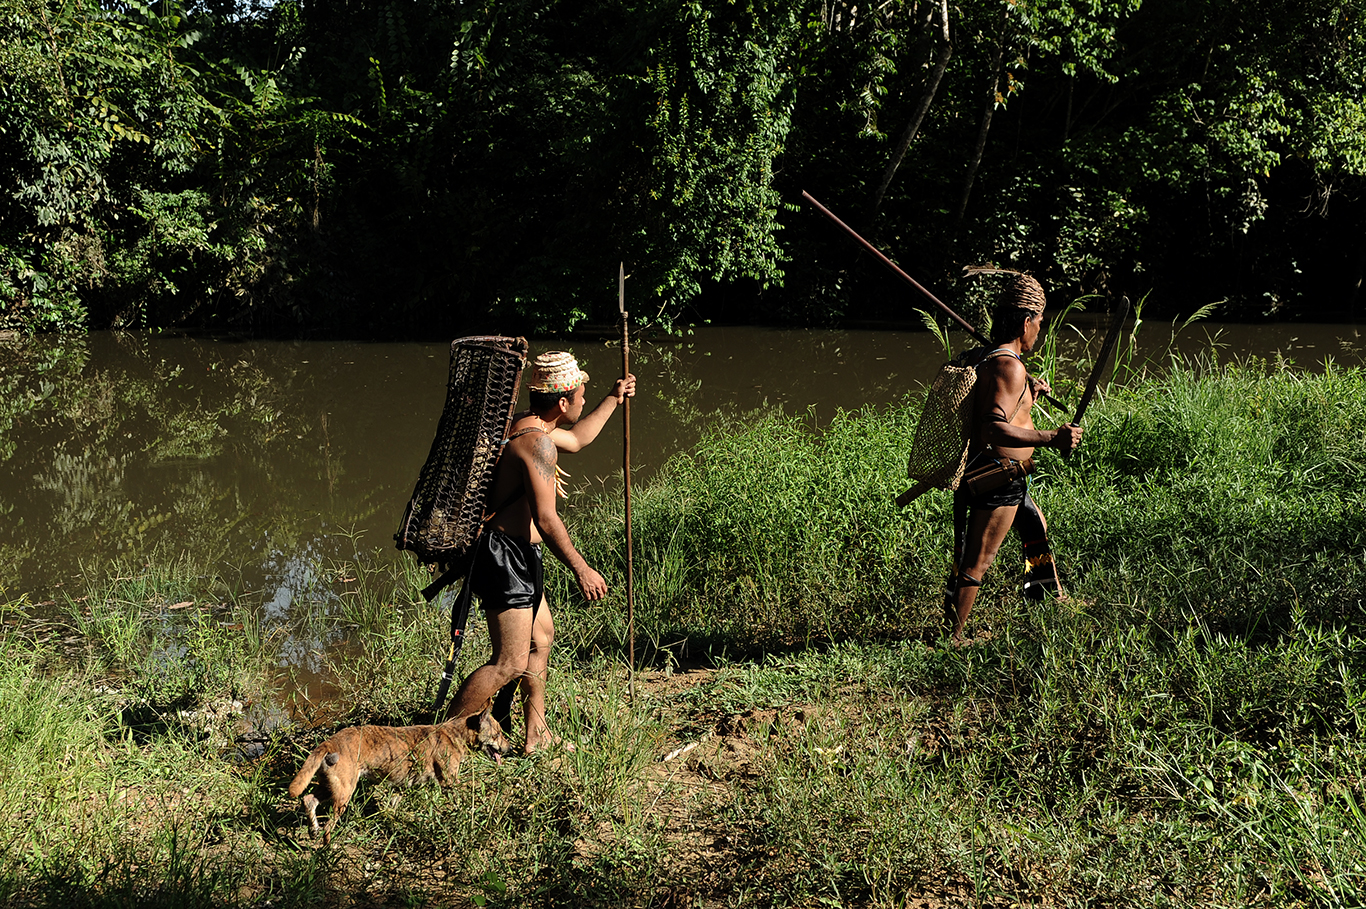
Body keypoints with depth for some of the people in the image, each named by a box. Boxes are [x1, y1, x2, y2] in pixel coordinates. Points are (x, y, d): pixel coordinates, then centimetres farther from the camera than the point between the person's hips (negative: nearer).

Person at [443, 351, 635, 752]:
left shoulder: (528, 425, 12)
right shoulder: (538, 441, -20)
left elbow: (576, 439, 34)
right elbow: (546, 520, -25)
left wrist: (613, 400, 41)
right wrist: (581, 569, -19)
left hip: (519, 557, 11)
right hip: (508, 558, -11)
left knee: (541, 636, 24)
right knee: (510, 663, -9)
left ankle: (537, 735, 33)